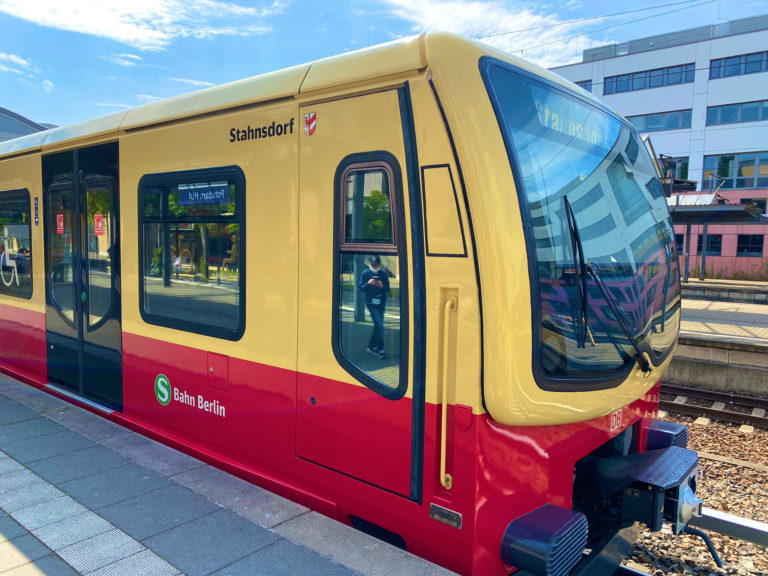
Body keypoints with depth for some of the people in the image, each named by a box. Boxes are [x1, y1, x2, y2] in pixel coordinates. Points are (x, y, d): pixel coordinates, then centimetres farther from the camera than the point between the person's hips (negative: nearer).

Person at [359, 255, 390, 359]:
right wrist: (368, 284, -20)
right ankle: (380, 350, -8)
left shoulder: (383, 274, 4)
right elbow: (361, 287, -2)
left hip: (381, 302, 4)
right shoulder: (365, 273, -2)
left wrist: (382, 286, -16)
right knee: (379, 325, -13)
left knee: (378, 325, 13)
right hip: (371, 302, -4)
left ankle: (372, 346, 29)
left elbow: (388, 289, 4)